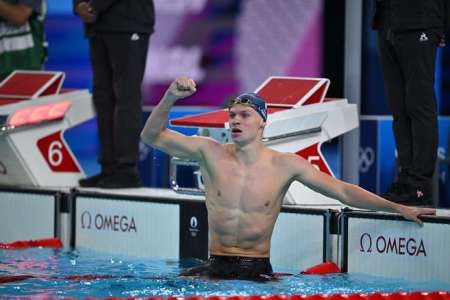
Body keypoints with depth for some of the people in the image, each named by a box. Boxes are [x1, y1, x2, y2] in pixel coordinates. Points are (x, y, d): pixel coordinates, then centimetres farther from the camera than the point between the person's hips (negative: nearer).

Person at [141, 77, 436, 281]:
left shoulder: (285, 165, -2)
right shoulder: (211, 153, 0)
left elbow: (342, 191, 1)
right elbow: (152, 136, 1)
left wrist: (398, 208, -4)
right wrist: (169, 98, -17)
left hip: (258, 268, 1)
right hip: (216, 266, 0)